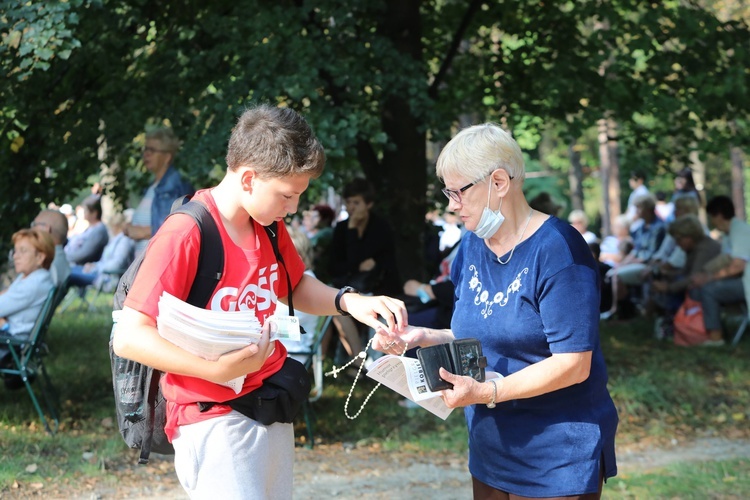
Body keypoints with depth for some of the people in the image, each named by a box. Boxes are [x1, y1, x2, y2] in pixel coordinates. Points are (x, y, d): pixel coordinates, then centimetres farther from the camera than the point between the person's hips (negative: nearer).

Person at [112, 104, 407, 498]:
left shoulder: (270, 226, 7)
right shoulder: (185, 234, -19)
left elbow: (296, 288, 24)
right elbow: (128, 337, -20)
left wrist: (347, 302, 4)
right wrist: (217, 370, -31)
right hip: (214, 419, -8)